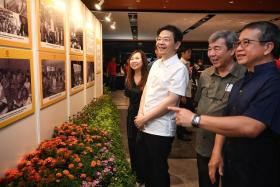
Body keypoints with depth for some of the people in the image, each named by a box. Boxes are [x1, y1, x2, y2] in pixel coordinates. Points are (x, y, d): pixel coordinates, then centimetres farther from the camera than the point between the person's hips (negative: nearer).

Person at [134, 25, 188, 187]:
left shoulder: (179, 69, -15)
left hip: (161, 129, -7)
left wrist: (145, 118, -14)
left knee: (158, 170, 11)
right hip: (145, 126, 7)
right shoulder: (156, 64, 9)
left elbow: (171, 101, -20)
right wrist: (140, 114, -2)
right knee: (147, 167, 23)